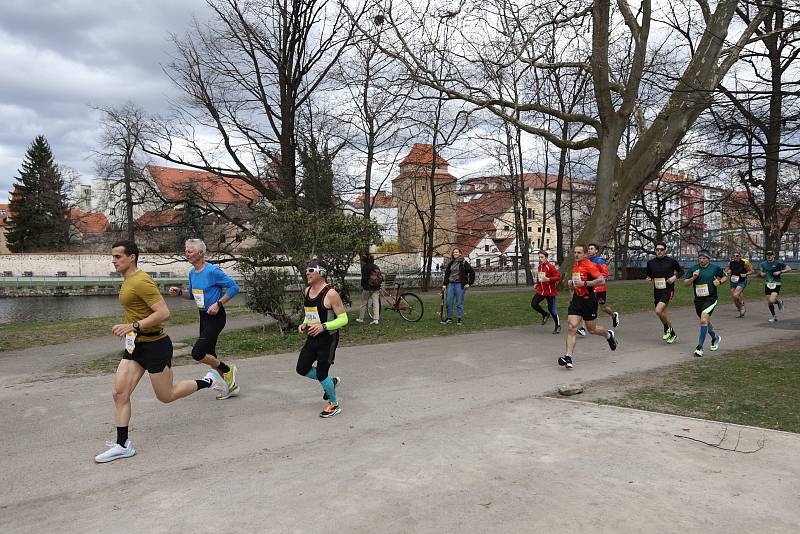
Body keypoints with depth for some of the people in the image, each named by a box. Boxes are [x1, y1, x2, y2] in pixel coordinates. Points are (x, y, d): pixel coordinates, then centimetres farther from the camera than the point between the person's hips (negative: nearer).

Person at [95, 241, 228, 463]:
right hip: (135, 345, 9)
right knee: (120, 393, -1)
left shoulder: (141, 282, -20)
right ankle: (122, 445, 6)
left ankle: (208, 381, 24)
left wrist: (134, 326, -28)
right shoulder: (128, 281, 12)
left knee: (166, 396, 4)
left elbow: (164, 313, -26)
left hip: (155, 345, -9)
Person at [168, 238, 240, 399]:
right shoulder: (192, 272, 8)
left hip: (216, 317, -9)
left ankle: (228, 370, 8)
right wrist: (179, 292, 2)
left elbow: (234, 287, -17)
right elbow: (192, 294, 22)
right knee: (209, 355, 12)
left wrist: (218, 303, -21)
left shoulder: (212, 271, -17)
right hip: (203, 316, 9)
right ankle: (231, 386, 25)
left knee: (197, 353, -14)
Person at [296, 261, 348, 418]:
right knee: (302, 369, 10)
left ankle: (334, 404, 20)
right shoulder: (307, 291, 5)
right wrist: (304, 324, 1)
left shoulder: (330, 294, -19)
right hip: (312, 338, 8)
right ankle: (331, 381, 33)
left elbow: (343, 319, -18)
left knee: (321, 374, -4)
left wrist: (323, 326, -27)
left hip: (328, 339, -8)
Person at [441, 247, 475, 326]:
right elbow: (446, 274, 16)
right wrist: (444, 284, 7)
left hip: (460, 285, -5)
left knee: (459, 303, 0)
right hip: (450, 284, 5)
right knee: (449, 302, 3)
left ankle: (460, 319, 8)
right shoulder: (450, 263, 13)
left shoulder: (464, 263, -2)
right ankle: (449, 318, 14)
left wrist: (469, 283, -4)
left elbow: (472, 272, -2)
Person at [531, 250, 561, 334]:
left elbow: (558, 277, -16)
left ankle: (558, 326, 15)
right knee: (534, 304, -6)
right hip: (540, 291, 7)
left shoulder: (550, 267, -14)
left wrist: (549, 279, -28)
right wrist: (537, 284, 13)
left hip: (550, 291, -7)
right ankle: (545, 315, 19)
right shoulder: (539, 267, 10)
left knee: (552, 309, -3)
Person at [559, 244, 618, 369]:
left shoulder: (590, 265, -13)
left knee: (592, 329, 11)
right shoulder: (575, 265, 11)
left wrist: (584, 283, -24)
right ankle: (568, 357, -15)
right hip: (576, 300, 6)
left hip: (588, 301, -6)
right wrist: (571, 283, 10)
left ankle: (609, 335, 44)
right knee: (571, 327, -9)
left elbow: (602, 280, -23)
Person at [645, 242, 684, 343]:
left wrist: (675, 277, -10)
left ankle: (667, 328, 5)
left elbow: (681, 271, 8)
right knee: (662, 314, 12)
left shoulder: (671, 261, -4)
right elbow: (649, 275, 19)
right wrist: (649, 279, -3)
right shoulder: (651, 263, 5)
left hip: (668, 290, -5)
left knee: (658, 311, -22)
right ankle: (672, 334, 31)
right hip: (657, 291, 5)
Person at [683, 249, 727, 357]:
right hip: (698, 300, 4)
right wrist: (693, 277, -14)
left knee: (704, 320, -19)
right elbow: (685, 283, 3)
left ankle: (700, 347, -14)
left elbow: (725, 277, 15)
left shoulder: (715, 268, 0)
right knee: (705, 321, 19)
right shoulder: (693, 269, 3)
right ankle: (715, 337, 48)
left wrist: (719, 281, -6)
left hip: (710, 299, -4)